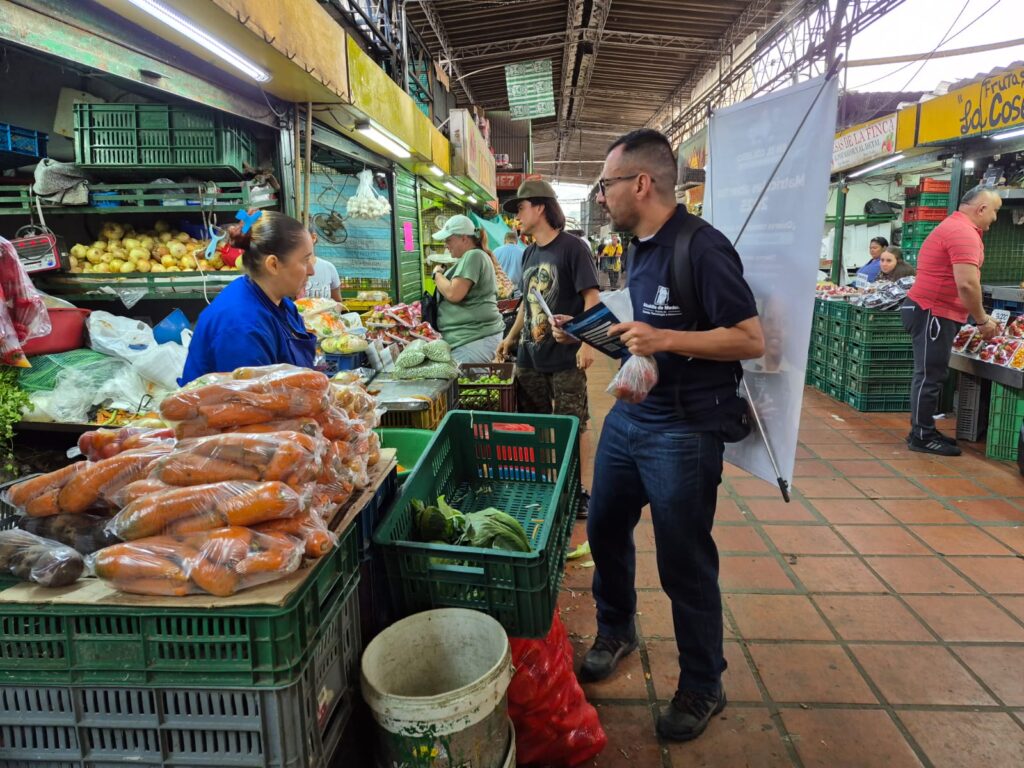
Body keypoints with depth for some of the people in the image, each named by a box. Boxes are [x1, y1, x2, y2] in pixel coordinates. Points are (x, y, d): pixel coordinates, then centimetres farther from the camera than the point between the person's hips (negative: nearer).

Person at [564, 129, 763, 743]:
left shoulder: (702, 247, -17)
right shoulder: (640, 248, 10)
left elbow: (752, 340, -20)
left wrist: (665, 339, -29)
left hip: (684, 429, -8)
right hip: (628, 416, 9)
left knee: (685, 565, 5)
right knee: (605, 529, 19)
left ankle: (703, 688, 28)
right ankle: (616, 631, 45)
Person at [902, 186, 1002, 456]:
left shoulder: (955, 227, 19)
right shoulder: (964, 232, -16)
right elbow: (967, 284, -25)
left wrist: (981, 316, 19)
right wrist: (982, 320, -12)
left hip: (933, 312, 11)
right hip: (933, 313, -11)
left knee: (932, 375, 14)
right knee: (930, 376, -5)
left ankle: (924, 430, 22)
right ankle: (921, 437, 2)